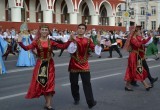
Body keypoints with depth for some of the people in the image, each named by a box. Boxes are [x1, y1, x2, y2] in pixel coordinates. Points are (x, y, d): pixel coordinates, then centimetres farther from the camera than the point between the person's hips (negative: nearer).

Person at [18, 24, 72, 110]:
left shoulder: (51, 42, -1)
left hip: (49, 64, 1)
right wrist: (20, 43, -35)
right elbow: (27, 48, -20)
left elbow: (63, 46, -8)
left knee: (49, 83, 3)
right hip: (40, 64, -1)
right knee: (42, 82, 7)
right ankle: (47, 103, 26)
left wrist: (69, 41, -20)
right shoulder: (36, 42, -5)